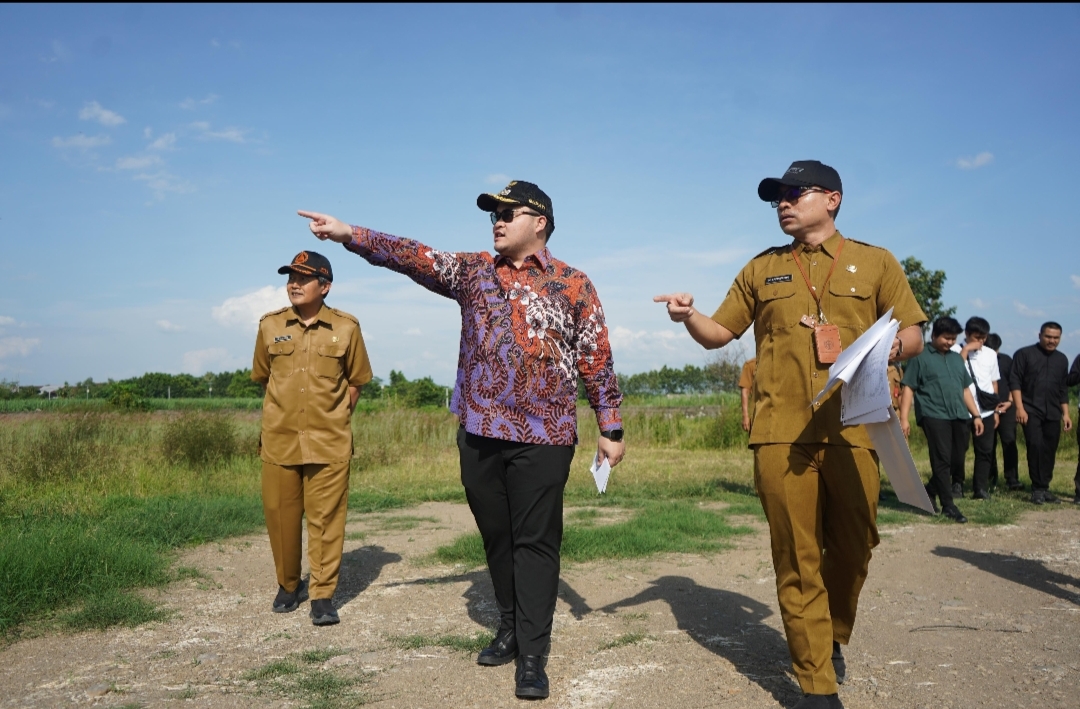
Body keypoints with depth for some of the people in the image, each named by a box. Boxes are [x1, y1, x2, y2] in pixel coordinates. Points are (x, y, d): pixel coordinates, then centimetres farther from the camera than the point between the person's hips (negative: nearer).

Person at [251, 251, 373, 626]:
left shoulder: (346, 327, -3)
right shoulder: (270, 325, 3)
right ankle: (289, 585, 28)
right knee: (280, 516, 9)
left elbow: (356, 380, 8)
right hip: (279, 440, 2)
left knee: (326, 518, 1)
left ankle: (323, 595, 10)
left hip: (330, 441, -2)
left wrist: (336, 417, 8)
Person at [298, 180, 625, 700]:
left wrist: (610, 428, 1)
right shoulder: (473, 271, 10)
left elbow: (596, 360, 2)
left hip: (543, 437, -3)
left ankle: (532, 656, 8)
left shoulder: (572, 284, 2)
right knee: (497, 538, 14)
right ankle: (511, 629, 31)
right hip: (479, 433, 4)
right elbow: (414, 257, -1)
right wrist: (349, 234, -12)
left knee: (535, 543, 0)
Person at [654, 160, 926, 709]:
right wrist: (689, 316, -4)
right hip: (782, 435, 0)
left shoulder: (874, 262, 11)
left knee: (853, 549, 9)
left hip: (853, 431, 0)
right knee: (797, 559, 1)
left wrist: (890, 348, -13)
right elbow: (721, 332, 17)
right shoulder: (762, 268, 15)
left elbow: (913, 336, 10)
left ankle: (832, 642, 37)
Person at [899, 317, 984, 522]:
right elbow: (908, 388, -4)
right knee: (942, 459, -7)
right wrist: (904, 418, -12)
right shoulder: (921, 358, 1)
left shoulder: (957, 359, 21)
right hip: (934, 416, -6)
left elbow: (965, 389, 25)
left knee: (957, 460, 7)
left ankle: (929, 492, 27)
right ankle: (948, 505, 1)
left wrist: (976, 414, 17)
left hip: (959, 416, 7)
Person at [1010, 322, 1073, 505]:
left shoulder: (1062, 359, 15)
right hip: (1031, 411, -5)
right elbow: (1015, 381, -6)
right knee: (1035, 446, -14)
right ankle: (1038, 488, -5)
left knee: (1050, 451, 4)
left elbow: (1063, 389, 19)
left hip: (1053, 413, 5)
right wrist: (1019, 408, -14)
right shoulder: (1024, 354, -1)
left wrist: (1066, 413, 12)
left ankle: (1044, 488, 13)